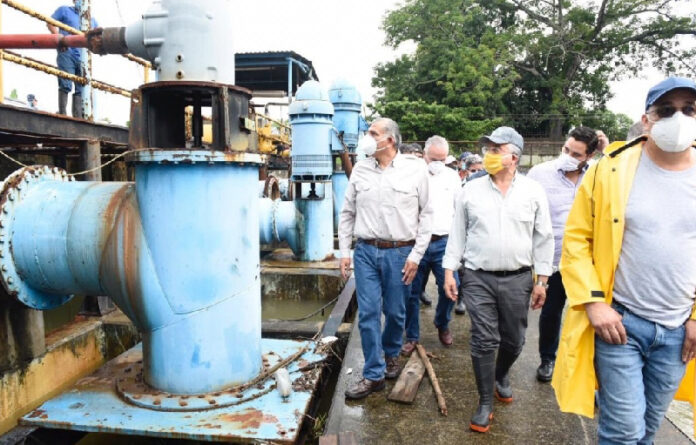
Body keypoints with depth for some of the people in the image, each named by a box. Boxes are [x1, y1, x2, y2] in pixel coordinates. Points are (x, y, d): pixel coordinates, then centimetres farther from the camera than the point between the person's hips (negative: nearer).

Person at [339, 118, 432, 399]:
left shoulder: (416, 169, -3)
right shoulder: (360, 170, 5)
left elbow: (427, 214, 0)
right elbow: (348, 213, 11)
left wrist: (416, 255, -5)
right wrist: (344, 252, 5)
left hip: (400, 252, -2)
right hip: (366, 251, 2)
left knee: (395, 312, 11)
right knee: (368, 314, 1)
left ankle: (391, 354, 39)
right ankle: (374, 374, 14)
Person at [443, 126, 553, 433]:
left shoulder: (533, 191, 0)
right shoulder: (470, 190, 0)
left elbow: (543, 238, 3)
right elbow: (457, 233, 4)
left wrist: (542, 280, 2)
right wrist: (449, 271, 0)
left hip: (518, 279, 1)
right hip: (477, 278, -1)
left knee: (513, 340, 14)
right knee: (484, 342, 1)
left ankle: (501, 376, 44)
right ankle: (485, 403, 17)